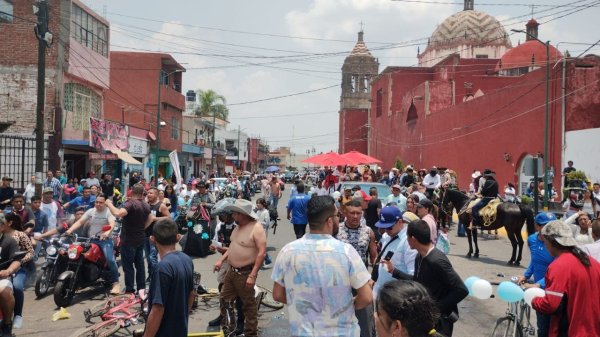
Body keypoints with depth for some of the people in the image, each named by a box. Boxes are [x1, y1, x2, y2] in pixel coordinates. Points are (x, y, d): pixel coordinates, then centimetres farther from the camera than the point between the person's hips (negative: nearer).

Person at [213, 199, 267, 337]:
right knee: (225, 300, 17)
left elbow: (262, 252, -24)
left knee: (248, 305, 5)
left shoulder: (256, 228, -20)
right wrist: (221, 260, 9)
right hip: (232, 271, 9)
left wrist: (253, 275, -25)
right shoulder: (238, 226, 7)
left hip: (245, 273, -9)